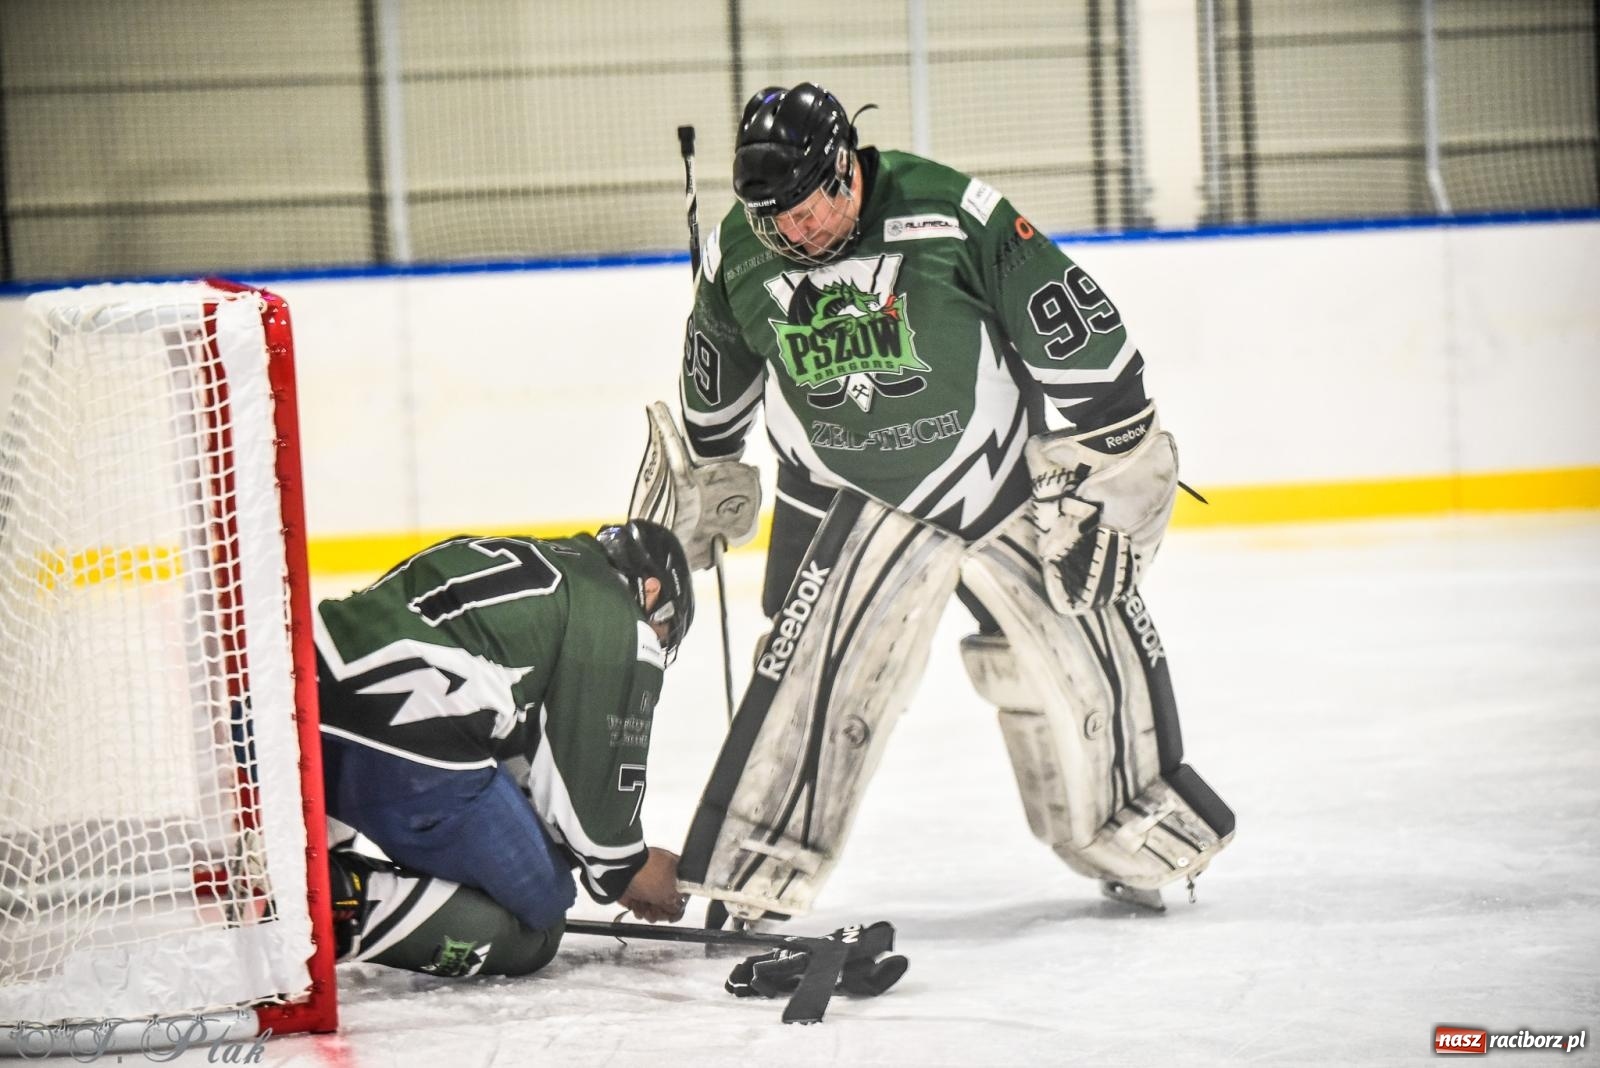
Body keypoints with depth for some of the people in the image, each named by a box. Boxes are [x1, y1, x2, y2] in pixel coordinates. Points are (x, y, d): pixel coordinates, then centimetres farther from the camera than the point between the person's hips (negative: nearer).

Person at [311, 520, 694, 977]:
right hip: (407, 758, -8)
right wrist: (628, 868, 25)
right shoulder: (621, 620, 8)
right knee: (532, 933, 6)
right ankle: (349, 901, -14)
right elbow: (601, 765, 7)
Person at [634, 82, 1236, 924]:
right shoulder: (739, 254, -11)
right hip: (853, 498, 1)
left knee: (1082, 648, 4)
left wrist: (1102, 463, -13)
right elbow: (716, 380, 10)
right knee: (815, 663, -15)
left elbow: (1073, 327, -16)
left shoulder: (948, 215, -24)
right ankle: (747, 872, -8)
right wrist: (700, 478, 21)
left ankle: (1126, 829, 26)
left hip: (1002, 470, -1)